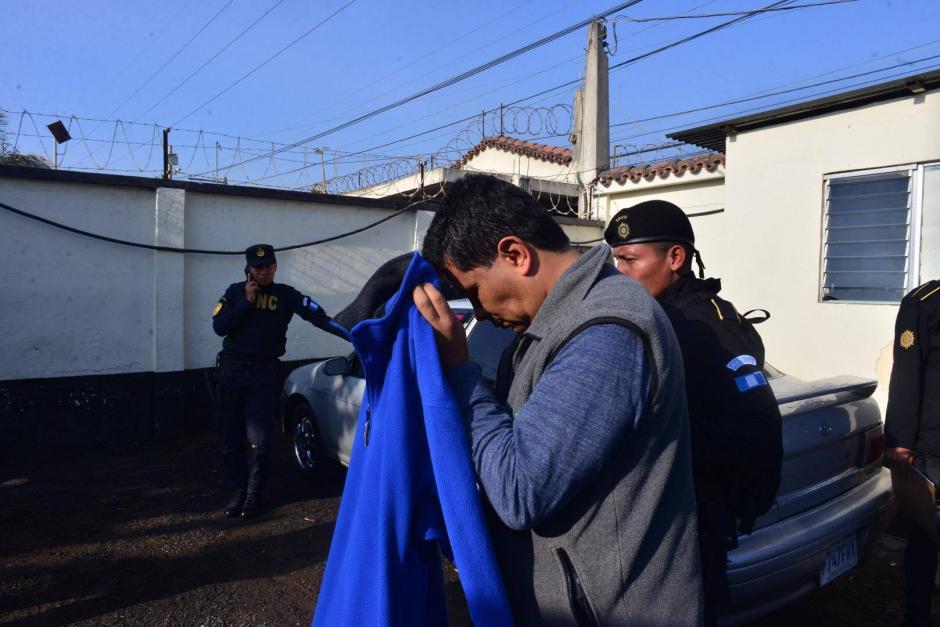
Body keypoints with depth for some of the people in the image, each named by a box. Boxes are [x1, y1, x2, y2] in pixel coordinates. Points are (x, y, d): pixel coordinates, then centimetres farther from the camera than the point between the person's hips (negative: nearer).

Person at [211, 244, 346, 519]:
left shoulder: (286, 295, -1)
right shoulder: (235, 292, 4)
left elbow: (318, 316, -10)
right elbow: (219, 327, -5)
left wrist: (352, 334, -20)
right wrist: (247, 302, -12)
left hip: (263, 374, -2)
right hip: (231, 371, 2)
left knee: (258, 439, -5)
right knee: (232, 437, 7)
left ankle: (254, 493, 12)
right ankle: (239, 490, 22)